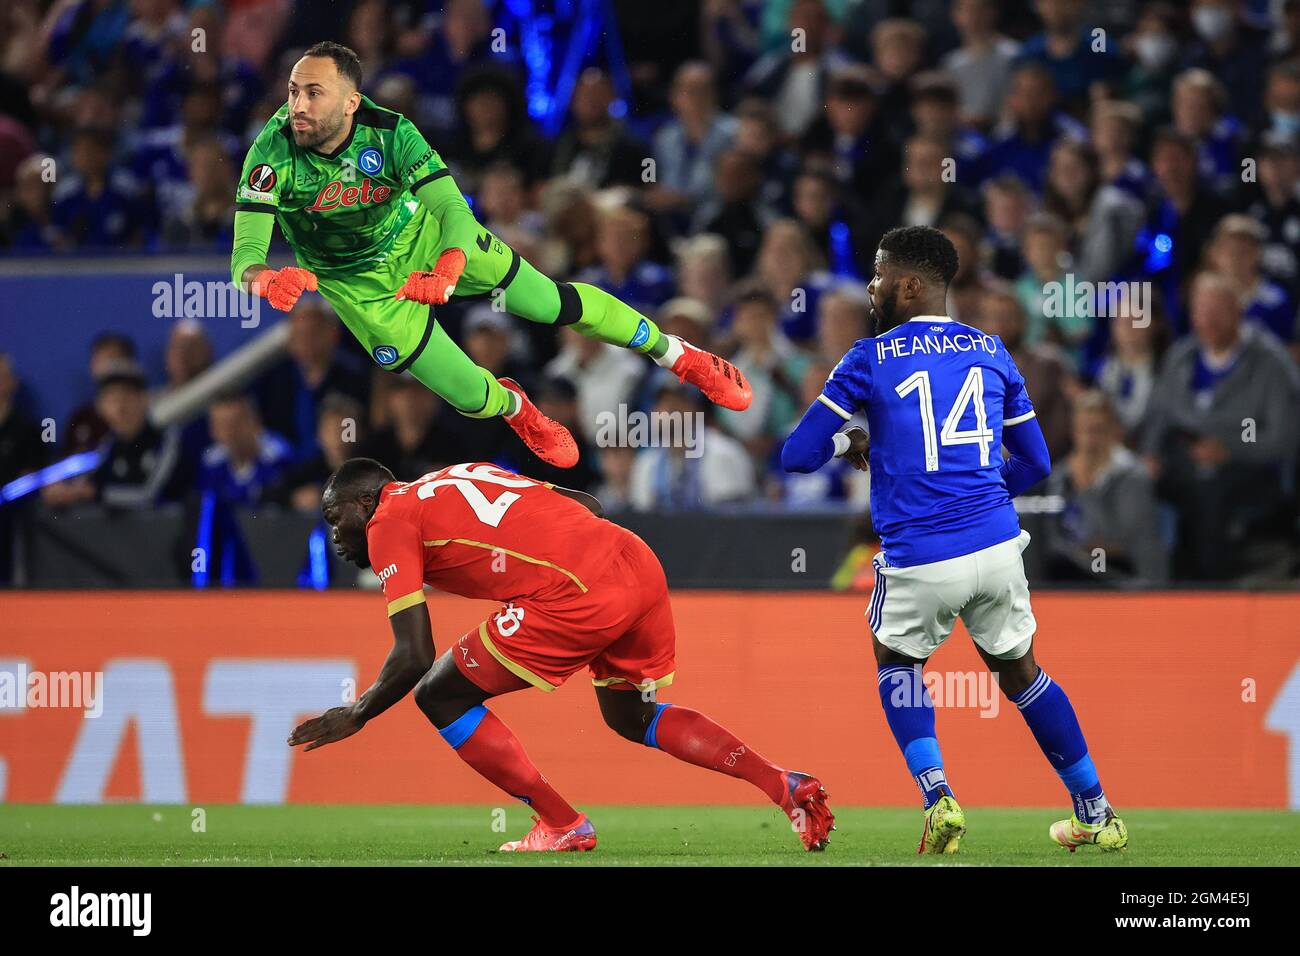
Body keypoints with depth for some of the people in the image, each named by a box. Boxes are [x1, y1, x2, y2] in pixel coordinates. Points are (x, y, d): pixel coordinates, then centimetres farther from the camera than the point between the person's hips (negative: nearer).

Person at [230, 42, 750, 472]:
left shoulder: (389, 132, -30)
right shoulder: (274, 153, -32)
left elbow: (453, 210, -37)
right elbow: (243, 258, -36)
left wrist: (448, 268, -60)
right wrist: (265, 279, -62)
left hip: (421, 237, 1)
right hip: (362, 286, -1)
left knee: (552, 302, 5)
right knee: (472, 397, 1)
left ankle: (679, 354, 29)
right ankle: (514, 408, 41)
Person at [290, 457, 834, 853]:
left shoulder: (388, 524, 7)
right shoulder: (463, 476, 30)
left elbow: (415, 657, -1)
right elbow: (584, 505, 26)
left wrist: (356, 716, 12)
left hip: (580, 594, -8)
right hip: (640, 563, 8)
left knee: (441, 697, 7)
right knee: (628, 715, 30)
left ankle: (562, 825, 8)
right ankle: (784, 786, 17)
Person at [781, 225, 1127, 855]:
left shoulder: (870, 360, 0)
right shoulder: (992, 353, 12)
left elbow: (797, 456, 3)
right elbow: (1035, 463, 18)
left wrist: (846, 445, 23)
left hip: (920, 559, -3)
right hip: (997, 544, 3)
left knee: (896, 659, 24)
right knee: (1019, 670, 24)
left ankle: (938, 800, 5)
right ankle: (1096, 814, 25)